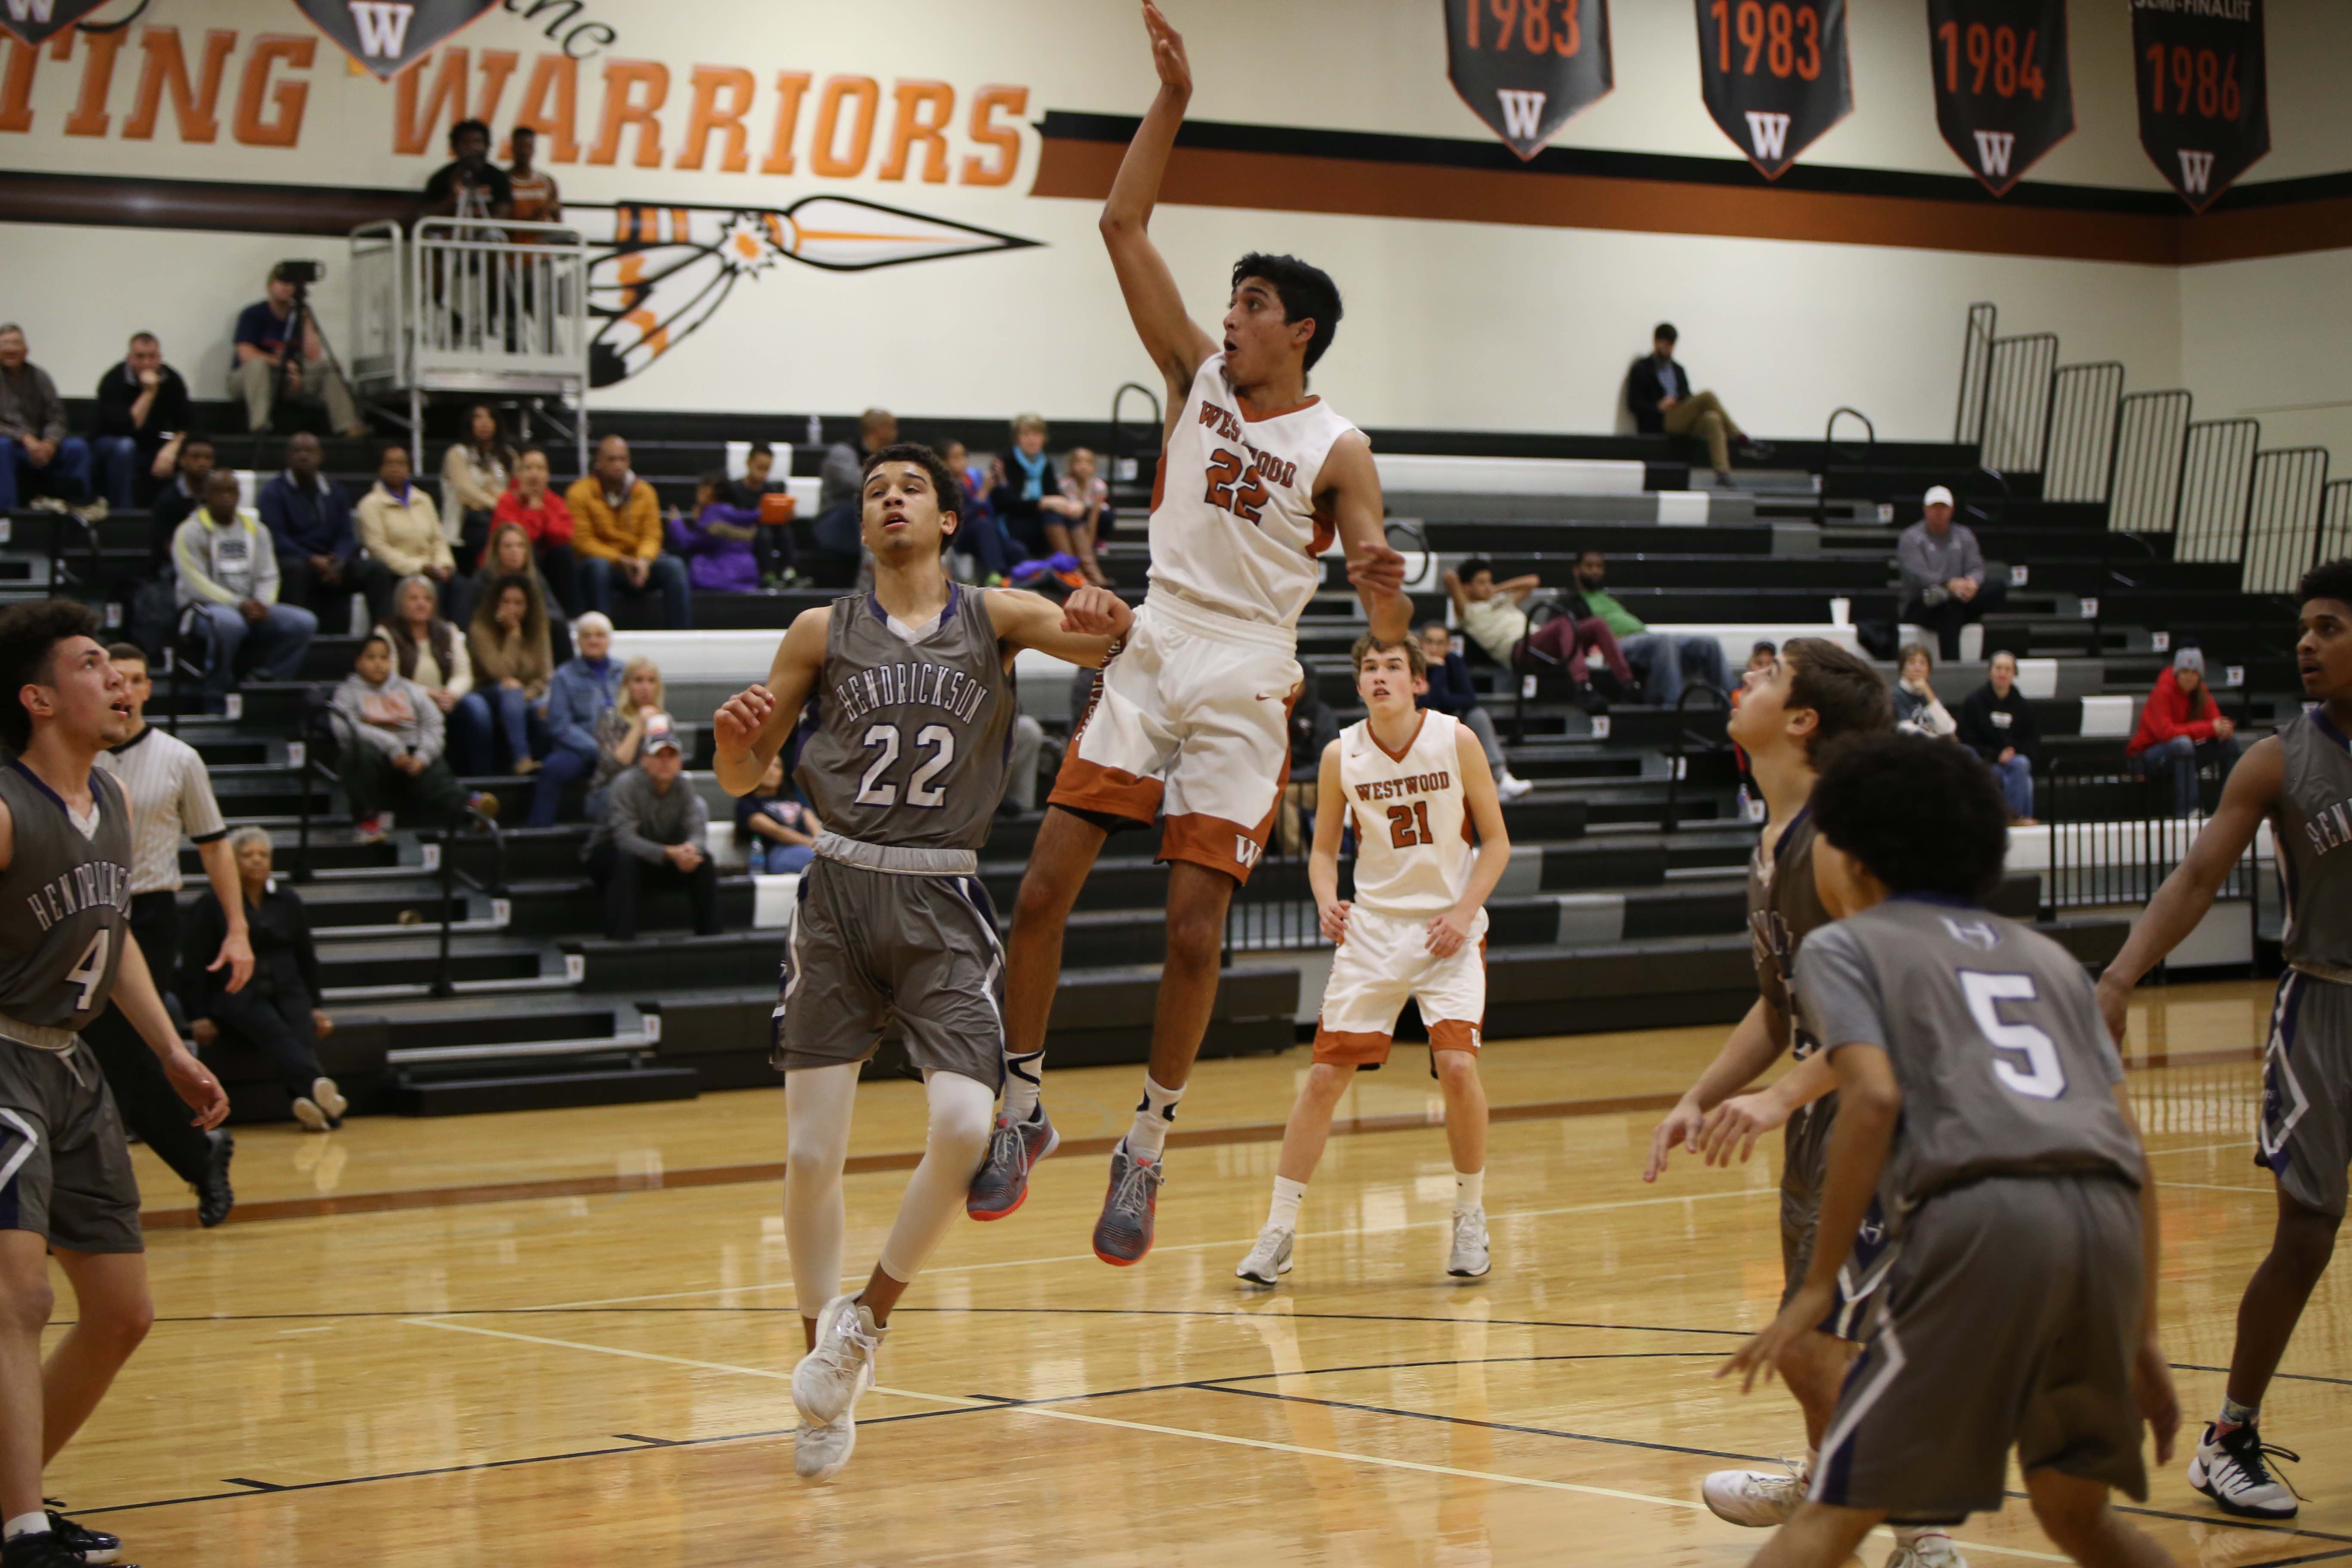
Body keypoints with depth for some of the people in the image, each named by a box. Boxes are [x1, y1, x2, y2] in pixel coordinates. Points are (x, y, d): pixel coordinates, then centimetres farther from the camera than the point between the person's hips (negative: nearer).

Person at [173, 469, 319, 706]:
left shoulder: (255, 529, 15)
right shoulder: (189, 533, -2)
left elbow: (268, 577, 10)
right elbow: (196, 585, -11)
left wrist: (262, 605, -13)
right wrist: (239, 605, -21)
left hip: (251, 607, 6)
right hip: (205, 607, -6)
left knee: (305, 623, -16)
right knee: (229, 623, -42)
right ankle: (215, 698, -24)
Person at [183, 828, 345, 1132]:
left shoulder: (287, 901, 18)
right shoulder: (213, 906, 7)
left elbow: (306, 957, 23)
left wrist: (314, 1007, 15)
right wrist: (198, 1016, -6)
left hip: (287, 991, 4)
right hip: (237, 997, -4)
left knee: (301, 1033, -31)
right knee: (274, 1030, -36)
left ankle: (308, 1099, -57)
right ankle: (319, 1087, -64)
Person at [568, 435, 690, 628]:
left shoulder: (645, 492, 6)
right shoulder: (580, 493, -6)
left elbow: (652, 536, 1)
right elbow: (582, 541, -12)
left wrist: (644, 560, -22)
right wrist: (619, 560, -23)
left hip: (637, 563, 3)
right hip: (602, 561, -3)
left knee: (674, 566, -23)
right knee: (597, 566, -39)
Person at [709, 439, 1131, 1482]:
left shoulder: (994, 617, 7)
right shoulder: (823, 633, 8)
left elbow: (1115, 645, -5)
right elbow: (742, 779, 11)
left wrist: (1107, 616, -29)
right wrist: (732, 734, -12)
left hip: (945, 906, -1)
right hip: (840, 896, 1)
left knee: (964, 1129, -18)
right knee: (811, 1154, -2)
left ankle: (870, 1316, 7)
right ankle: (826, 1374, 16)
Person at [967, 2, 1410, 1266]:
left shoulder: (1337, 451, -4)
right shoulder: (1200, 375, 7)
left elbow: (1386, 626, -10)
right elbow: (1123, 229, 3)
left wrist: (1387, 592, -34)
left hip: (1245, 692, -3)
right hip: (1148, 660, 4)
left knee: (1192, 933, -5)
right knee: (1041, 891, -6)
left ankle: (1147, 1148, 10)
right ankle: (1021, 1110, 6)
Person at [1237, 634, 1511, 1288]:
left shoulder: (1456, 741, -8)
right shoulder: (1341, 755, -4)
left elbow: (1496, 842, -2)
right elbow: (1324, 849, 8)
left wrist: (1465, 911, -15)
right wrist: (1327, 902, -12)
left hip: (1449, 927, -2)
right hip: (1373, 927, 2)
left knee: (1457, 1065, -17)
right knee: (1325, 1073, -4)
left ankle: (1471, 1218, 5)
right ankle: (1279, 1231, 4)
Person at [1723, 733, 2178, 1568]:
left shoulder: (1844, 946, 15)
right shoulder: (2046, 957, 30)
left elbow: (1876, 1097, -5)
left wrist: (1820, 1284, -2)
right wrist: (2142, 1339, 25)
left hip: (1978, 1216, -5)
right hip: (2108, 1223, 5)